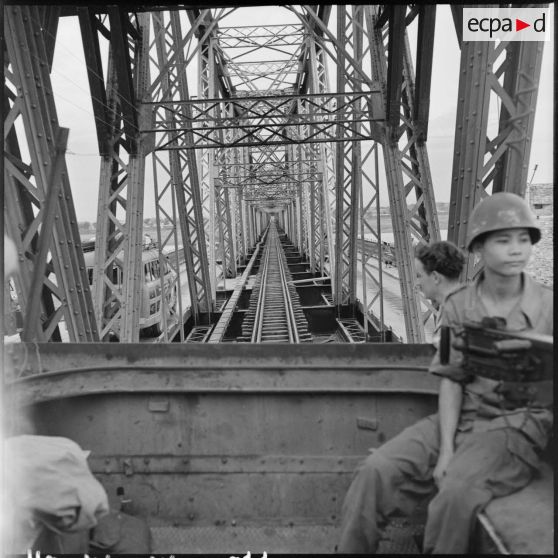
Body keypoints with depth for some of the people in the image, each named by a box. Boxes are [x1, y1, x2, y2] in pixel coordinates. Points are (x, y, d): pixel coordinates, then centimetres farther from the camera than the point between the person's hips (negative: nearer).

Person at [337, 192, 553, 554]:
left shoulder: (547, 307, -3)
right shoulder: (458, 306, 1)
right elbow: (451, 380, -3)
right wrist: (445, 449, -11)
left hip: (517, 427, -2)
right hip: (460, 418, 2)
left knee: (457, 492, -29)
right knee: (376, 472, -15)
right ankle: (353, 549, 6)